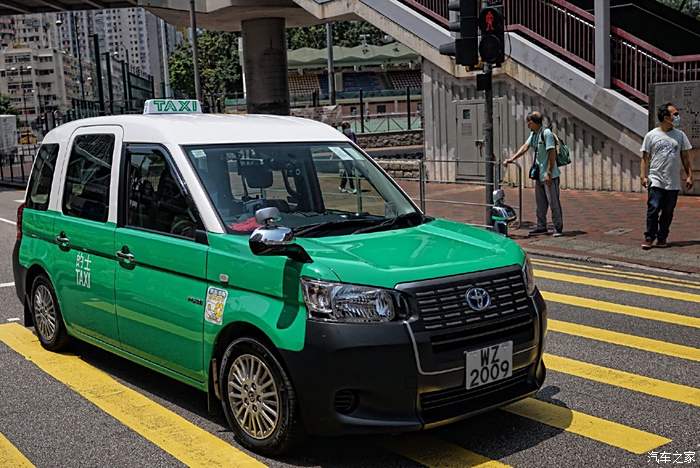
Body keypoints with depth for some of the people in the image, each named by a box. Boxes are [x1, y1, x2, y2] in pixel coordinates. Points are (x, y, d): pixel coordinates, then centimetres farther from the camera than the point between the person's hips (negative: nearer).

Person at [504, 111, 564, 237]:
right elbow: (525, 147, 12)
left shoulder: (546, 133, -15)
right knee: (540, 203, 14)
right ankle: (541, 226, 23)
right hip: (539, 175, 9)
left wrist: (549, 173, -19)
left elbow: (552, 154, -18)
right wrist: (511, 159, 0)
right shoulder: (533, 134, 13)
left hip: (550, 176, -9)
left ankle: (558, 228, 2)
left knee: (553, 202, -4)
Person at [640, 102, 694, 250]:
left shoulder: (680, 135, 8)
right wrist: (644, 176, -6)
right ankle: (649, 237, 0)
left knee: (668, 212, 5)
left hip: (673, 182, 3)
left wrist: (689, 175, 7)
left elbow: (685, 157, 12)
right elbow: (645, 158, 3)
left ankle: (662, 238, 16)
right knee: (653, 209, -10)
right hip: (656, 181, -3)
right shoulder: (651, 136, 0)